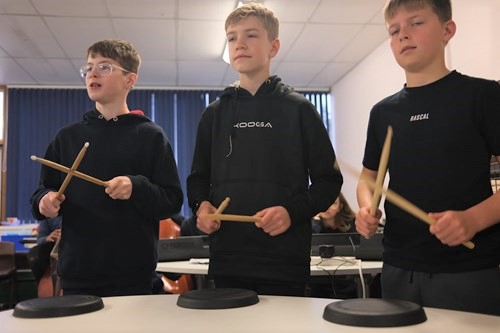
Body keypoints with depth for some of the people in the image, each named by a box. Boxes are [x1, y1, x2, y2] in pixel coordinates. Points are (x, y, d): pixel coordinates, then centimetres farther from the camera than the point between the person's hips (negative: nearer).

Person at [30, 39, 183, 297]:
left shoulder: (150, 135, 0)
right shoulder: (67, 136, 11)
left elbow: (173, 201, -4)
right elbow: (44, 191, 16)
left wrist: (137, 188, -21)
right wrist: (44, 201, -7)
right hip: (76, 272, 3)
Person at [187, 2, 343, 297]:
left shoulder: (299, 109, 2)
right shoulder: (214, 113, 11)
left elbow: (329, 180, 1)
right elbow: (199, 177, 17)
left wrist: (293, 211, -15)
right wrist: (201, 205, -4)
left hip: (284, 262, -3)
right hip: (227, 260, 3)